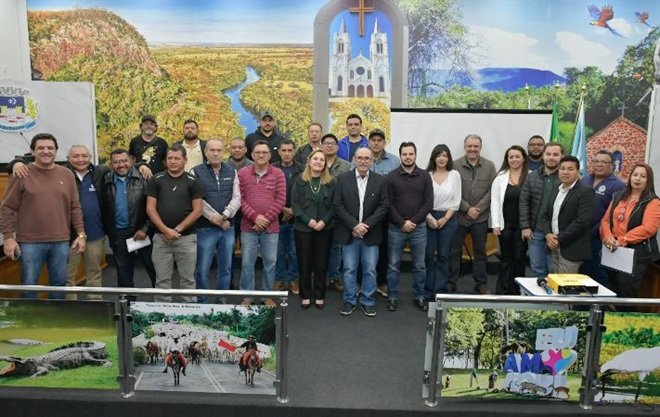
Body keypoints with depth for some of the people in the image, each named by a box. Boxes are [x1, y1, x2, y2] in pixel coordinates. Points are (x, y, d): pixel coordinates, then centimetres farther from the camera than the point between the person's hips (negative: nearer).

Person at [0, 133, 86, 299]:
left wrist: (81, 234, 3)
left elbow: (75, 207, 9)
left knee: (59, 283, 12)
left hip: (61, 241, 3)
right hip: (30, 242, -2)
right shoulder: (22, 174, -2)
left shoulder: (67, 174, 7)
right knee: (29, 284, 5)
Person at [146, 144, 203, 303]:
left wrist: (178, 229, -10)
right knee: (162, 279, 8)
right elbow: (150, 208, -1)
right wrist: (166, 230, -11)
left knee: (187, 279, 7)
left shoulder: (192, 181, 1)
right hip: (161, 237, 1)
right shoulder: (156, 180, 4)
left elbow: (197, 210, -3)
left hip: (187, 237, -1)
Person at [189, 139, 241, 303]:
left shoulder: (232, 172, 9)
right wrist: (215, 218, -13)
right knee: (202, 270, 2)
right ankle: (201, 302, 16)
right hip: (205, 228, -3)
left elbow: (237, 198, 2)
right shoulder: (196, 172, -1)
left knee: (225, 269, 11)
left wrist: (224, 216, -13)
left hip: (228, 228, 4)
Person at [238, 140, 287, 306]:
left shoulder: (278, 174, 1)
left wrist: (266, 219, -11)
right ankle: (247, 296, 18)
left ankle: (268, 295, 22)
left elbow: (281, 199, -4)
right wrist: (255, 217, -12)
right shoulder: (243, 173, 2)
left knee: (270, 262, 7)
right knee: (247, 263, 5)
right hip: (248, 227, 0)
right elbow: (240, 199, -2)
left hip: (271, 227, 0)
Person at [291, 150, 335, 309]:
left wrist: (324, 221, -12)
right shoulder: (299, 180, 1)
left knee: (321, 263, 7)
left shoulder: (330, 182, 4)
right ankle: (305, 295, 19)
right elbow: (294, 203, -5)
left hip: (324, 228, 1)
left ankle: (319, 296, 19)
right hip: (303, 228, -1)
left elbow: (334, 205, 2)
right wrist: (308, 220, -15)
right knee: (304, 263, 6)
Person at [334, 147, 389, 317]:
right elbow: (338, 205, -4)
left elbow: (384, 206, -2)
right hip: (349, 233, 0)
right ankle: (350, 300, 22)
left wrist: (367, 225, -12)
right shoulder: (343, 179, 0)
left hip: (371, 234, 1)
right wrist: (354, 225, -13)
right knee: (349, 269, 7)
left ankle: (367, 301, 21)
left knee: (370, 270, 7)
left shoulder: (380, 181, 2)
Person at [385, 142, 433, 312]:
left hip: (419, 228, 1)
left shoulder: (424, 176, 2)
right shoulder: (391, 177, -1)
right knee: (394, 265, 6)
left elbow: (428, 203, -2)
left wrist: (413, 221, -11)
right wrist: (402, 223, -13)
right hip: (396, 228, -1)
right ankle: (393, 297, 17)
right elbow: (388, 204, -5)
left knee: (419, 265, 9)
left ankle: (419, 297, 23)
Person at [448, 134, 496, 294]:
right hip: (459, 216, -2)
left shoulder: (489, 166, 2)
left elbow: (491, 191, -1)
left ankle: (481, 283, 23)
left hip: (481, 217, 2)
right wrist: (467, 208, -12)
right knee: (454, 250, 6)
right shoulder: (455, 165, -5)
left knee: (480, 251, 12)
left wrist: (478, 209, -10)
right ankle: (451, 283, 17)